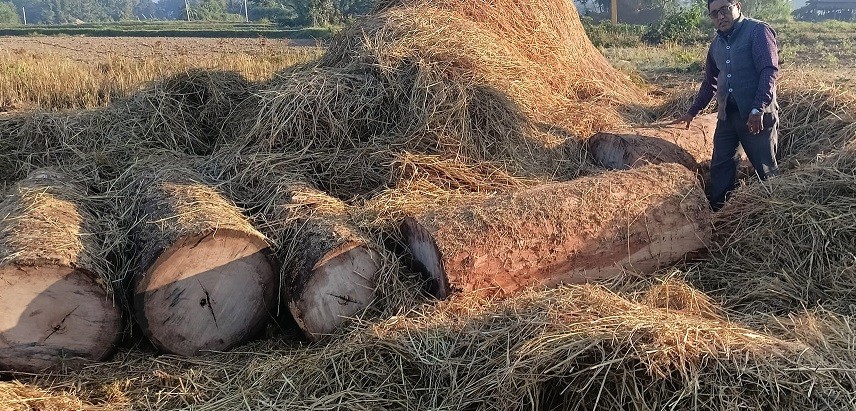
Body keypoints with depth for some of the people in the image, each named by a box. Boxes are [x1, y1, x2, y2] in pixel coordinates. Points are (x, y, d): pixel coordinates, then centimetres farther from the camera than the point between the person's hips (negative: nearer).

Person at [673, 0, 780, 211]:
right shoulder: (716, 44, 14)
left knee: (766, 168, 1)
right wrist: (692, 112, 29)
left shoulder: (758, 31, -7)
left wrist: (758, 110, -24)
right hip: (727, 115, 7)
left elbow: (769, 71, -16)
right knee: (720, 166, 7)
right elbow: (709, 82, 26)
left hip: (757, 116, -6)